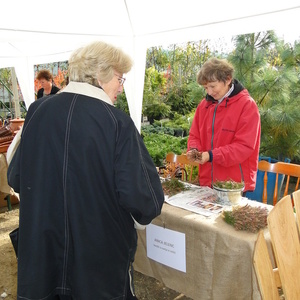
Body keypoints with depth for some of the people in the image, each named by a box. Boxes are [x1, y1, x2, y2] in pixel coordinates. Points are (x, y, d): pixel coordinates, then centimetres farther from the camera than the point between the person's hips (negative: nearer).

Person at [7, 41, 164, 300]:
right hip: (101, 258, -3)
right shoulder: (117, 123, -19)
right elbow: (141, 196, -23)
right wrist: (141, 217, -1)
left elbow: (16, 177, 2)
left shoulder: (37, 111, -6)